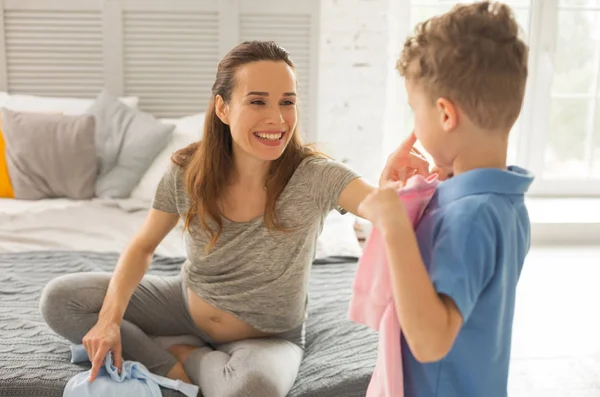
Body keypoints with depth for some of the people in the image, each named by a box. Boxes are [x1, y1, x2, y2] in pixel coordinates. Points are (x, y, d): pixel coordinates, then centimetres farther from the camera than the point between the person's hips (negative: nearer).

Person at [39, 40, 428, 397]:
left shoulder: (314, 176, -26)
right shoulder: (188, 171, -17)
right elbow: (142, 247, -4)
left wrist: (398, 182, -66)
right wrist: (110, 318, -18)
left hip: (268, 336, -3)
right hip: (187, 305, 4)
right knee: (60, 299, -5)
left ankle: (189, 356, -6)